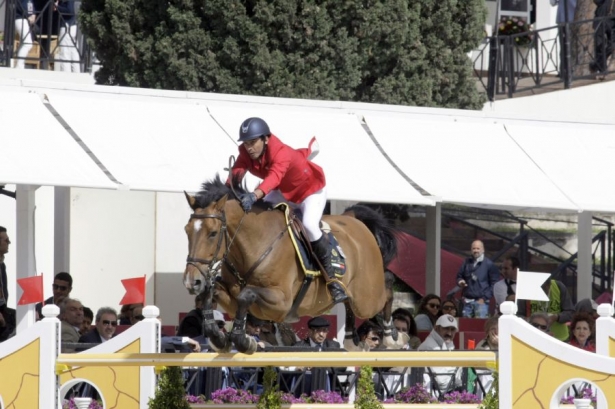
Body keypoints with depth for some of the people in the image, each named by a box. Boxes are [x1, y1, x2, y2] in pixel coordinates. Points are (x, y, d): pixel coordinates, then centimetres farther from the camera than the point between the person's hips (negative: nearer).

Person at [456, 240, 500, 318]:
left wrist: (484, 298, -9)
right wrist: (460, 281, -4)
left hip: (481, 301, -4)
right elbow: (459, 276, 21)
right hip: (467, 301, 4)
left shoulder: (489, 264, -1)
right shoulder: (467, 263, 11)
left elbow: (494, 283, -3)